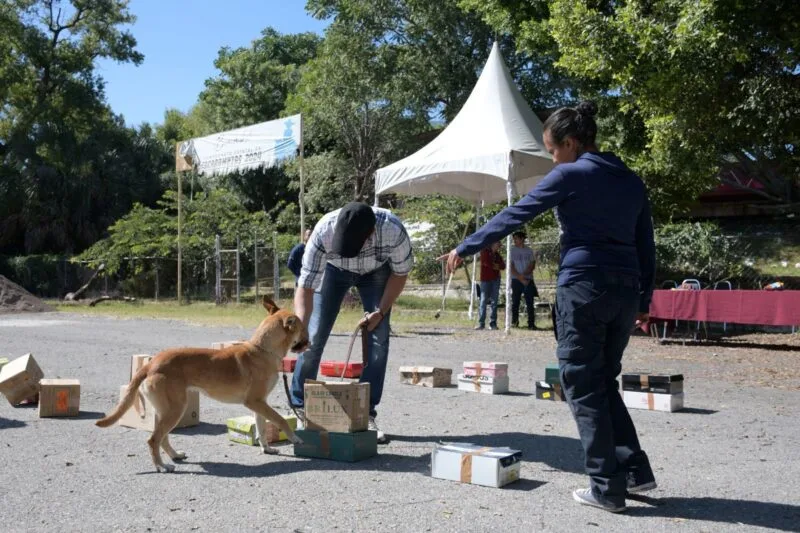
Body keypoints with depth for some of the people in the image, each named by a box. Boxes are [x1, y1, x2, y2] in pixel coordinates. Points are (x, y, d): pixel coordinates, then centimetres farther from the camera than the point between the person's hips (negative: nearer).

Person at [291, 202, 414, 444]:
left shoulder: (393, 231, -39)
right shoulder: (323, 231, -41)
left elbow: (400, 273, -18)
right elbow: (305, 286, -36)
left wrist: (381, 312, -22)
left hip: (376, 271, 0)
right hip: (334, 269, 0)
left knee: (378, 338, -11)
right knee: (314, 336, -6)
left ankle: (367, 414, -1)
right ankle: (299, 406, 9)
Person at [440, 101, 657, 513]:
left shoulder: (570, 175, -4)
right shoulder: (632, 181, 15)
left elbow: (514, 216, -2)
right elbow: (646, 245, 16)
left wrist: (465, 248, 4)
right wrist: (644, 298, 22)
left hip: (583, 288, -6)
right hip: (625, 291, 7)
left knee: (584, 388, 3)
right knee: (604, 384, 19)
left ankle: (606, 488, 5)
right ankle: (635, 470, 16)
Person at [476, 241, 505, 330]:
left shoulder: (497, 254, 18)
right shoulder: (485, 251, 3)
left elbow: (503, 266, 9)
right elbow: (486, 262, -12)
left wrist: (496, 266, -7)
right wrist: (495, 266, -1)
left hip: (496, 279, 5)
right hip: (485, 279, -5)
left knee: (494, 301, 1)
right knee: (483, 301, -8)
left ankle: (493, 323, 2)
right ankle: (481, 323, -8)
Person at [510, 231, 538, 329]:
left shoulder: (529, 251, 9)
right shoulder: (512, 250, 4)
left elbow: (533, 265, 4)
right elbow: (511, 267, -2)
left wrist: (525, 274, -15)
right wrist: (520, 278, -11)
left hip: (528, 279, 1)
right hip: (516, 280, -1)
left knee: (530, 303, -3)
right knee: (515, 302, 2)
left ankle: (531, 324, -2)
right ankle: (514, 322, 11)